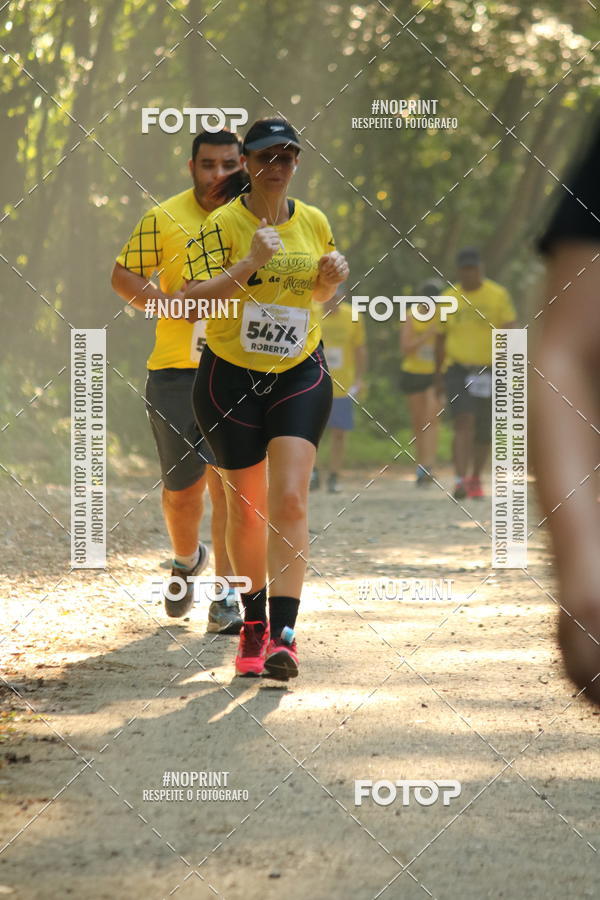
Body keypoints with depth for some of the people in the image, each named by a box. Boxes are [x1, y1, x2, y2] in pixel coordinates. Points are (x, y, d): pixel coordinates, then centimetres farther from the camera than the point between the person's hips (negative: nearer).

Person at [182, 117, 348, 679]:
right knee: (246, 508, 6)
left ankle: (282, 634, -20)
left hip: (300, 376, 1)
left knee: (289, 500, -14)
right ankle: (253, 623, 26)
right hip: (231, 378, -1)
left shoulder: (315, 222, 4)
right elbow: (194, 300, -18)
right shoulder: (223, 224, -9)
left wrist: (331, 278, -4)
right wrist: (249, 264, -30)